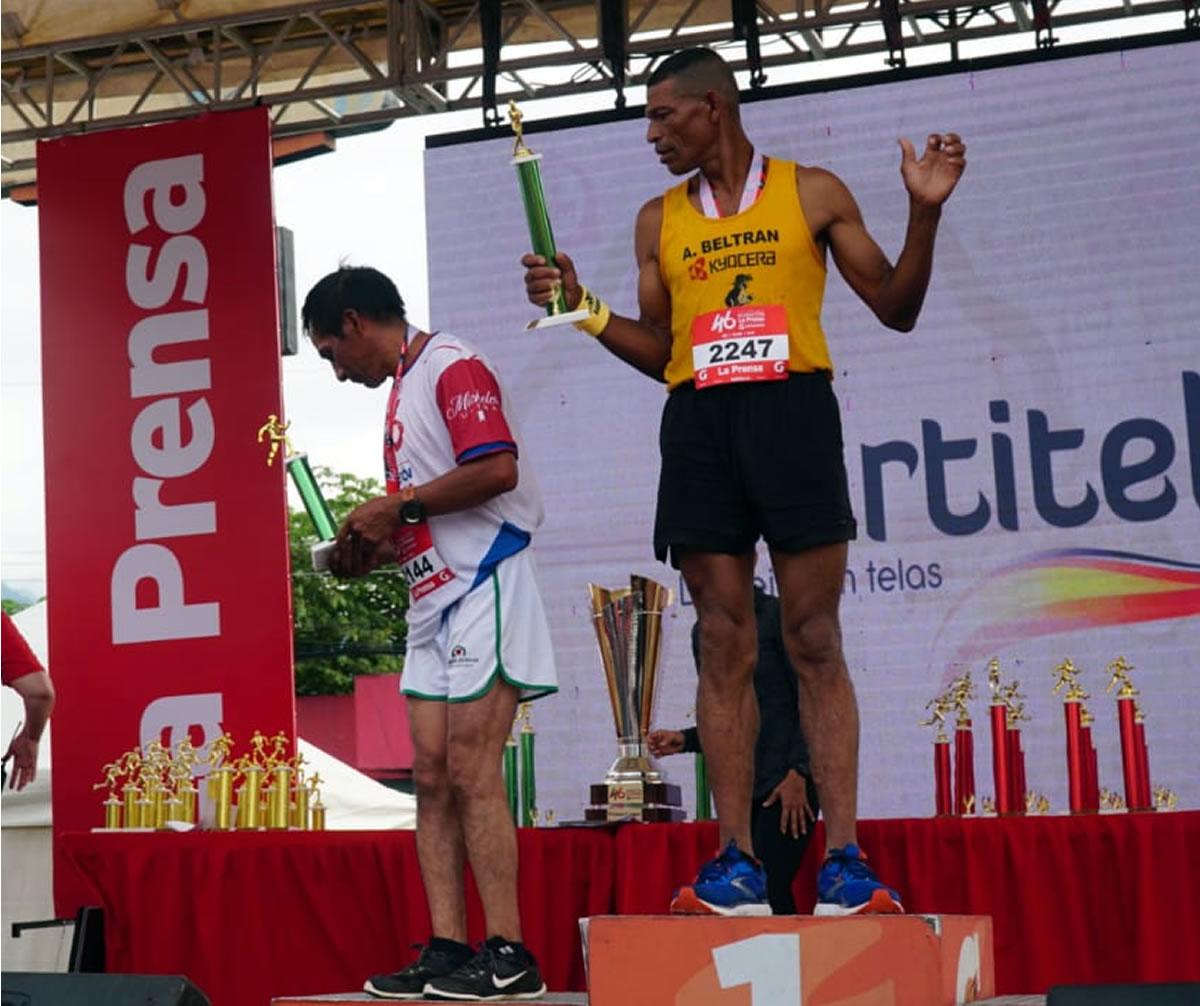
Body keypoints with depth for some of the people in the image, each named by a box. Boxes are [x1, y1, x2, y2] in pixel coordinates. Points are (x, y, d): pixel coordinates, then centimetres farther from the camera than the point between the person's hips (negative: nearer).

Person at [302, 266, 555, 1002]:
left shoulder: (453, 366, -7)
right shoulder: (404, 387, 21)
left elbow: (498, 470, -21)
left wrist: (397, 507, -13)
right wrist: (379, 549, 9)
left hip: (482, 589, -9)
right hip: (435, 598, 10)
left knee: (471, 769, -12)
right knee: (432, 774, 4)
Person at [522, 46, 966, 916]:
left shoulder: (812, 192, 8)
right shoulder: (659, 220, 16)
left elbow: (895, 308, 8)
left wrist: (925, 213, -5)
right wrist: (583, 309, 4)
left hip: (793, 412, -3)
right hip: (699, 425, 3)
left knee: (815, 642, -6)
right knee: (725, 647, 0)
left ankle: (844, 859, -5)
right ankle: (737, 860, 2)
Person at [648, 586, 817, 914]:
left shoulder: (777, 616, -4)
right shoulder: (704, 632, 15)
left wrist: (798, 772, -15)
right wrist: (684, 740, 3)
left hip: (786, 780, -6)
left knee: (767, 890, -17)